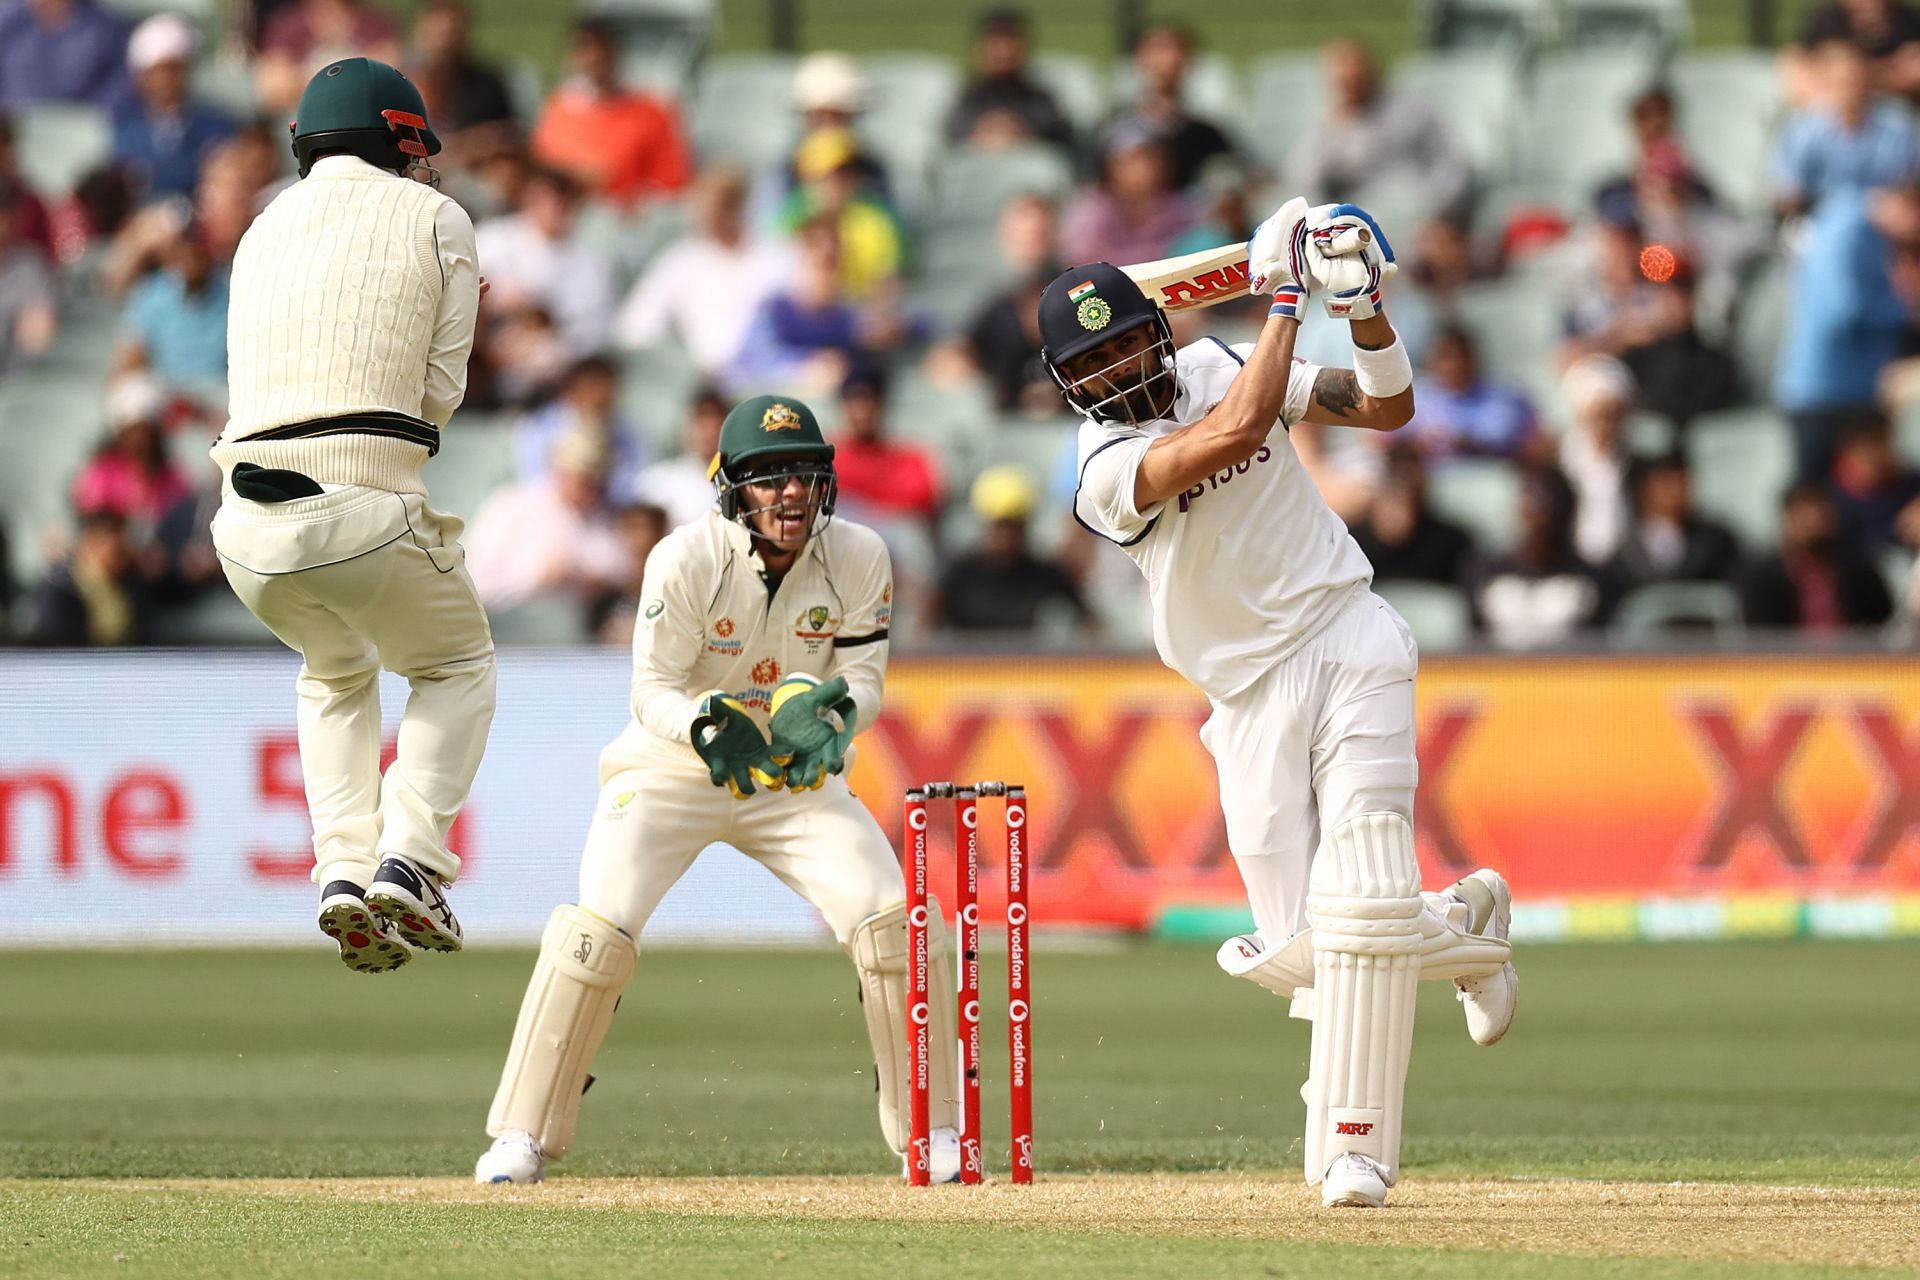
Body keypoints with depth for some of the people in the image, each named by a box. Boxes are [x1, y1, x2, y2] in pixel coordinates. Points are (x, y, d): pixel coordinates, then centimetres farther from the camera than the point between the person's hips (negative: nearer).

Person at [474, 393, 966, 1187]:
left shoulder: (858, 559, -13)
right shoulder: (687, 560, -22)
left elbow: (864, 677, -7)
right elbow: (652, 692, -18)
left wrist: (833, 715, -31)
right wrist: (708, 723, -40)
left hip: (796, 779, 3)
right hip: (672, 766, -3)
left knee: (893, 921, -14)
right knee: (597, 931, -21)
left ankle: (930, 1130, 3)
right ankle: (523, 1136, -8)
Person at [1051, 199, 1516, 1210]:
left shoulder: (1219, 362, 2)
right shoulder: (1104, 471, -12)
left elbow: (1387, 408, 6)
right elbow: (1238, 432, -28)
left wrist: (1364, 311, -12)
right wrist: (1284, 301, -22)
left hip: (1346, 643, 0)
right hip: (1251, 698, 0)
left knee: (1359, 912, -16)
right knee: (1300, 957, -1)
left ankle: (1354, 1146, -9)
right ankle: (1466, 927, 30)